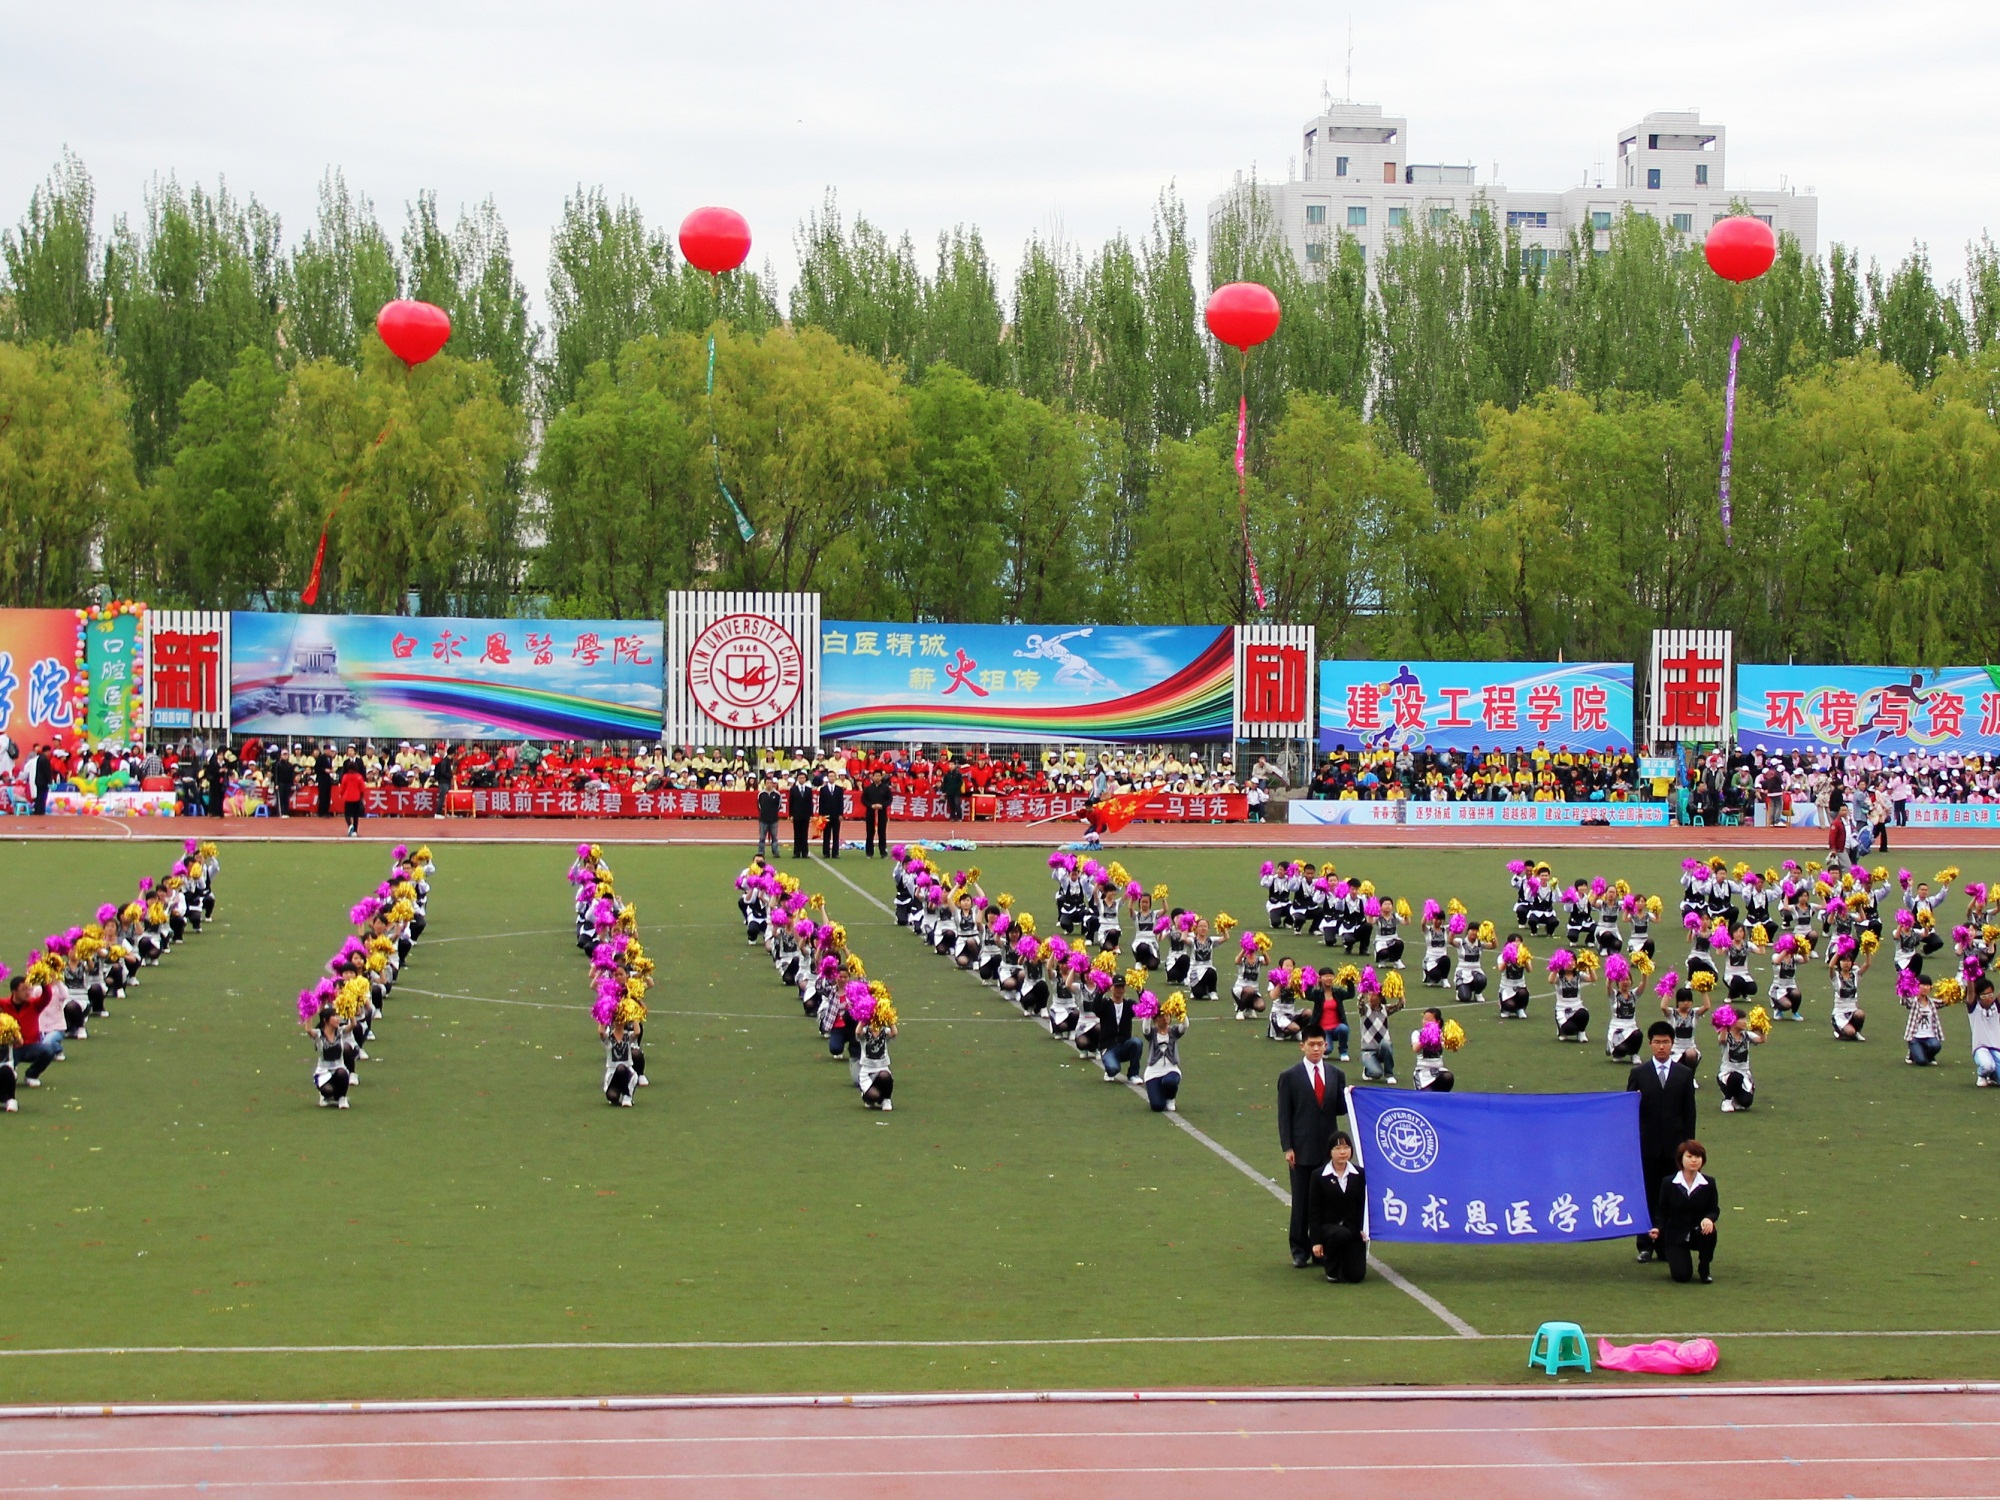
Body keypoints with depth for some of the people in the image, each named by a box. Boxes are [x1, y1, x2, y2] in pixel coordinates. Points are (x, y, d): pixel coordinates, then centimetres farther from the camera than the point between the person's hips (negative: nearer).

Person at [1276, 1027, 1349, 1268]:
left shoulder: (1336, 1075, 9)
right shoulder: (1289, 1077, 0)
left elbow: (1340, 1109, 10)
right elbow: (1284, 1115, -2)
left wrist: (1348, 1098, -12)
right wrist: (1287, 1148, -8)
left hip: (1327, 1148, 3)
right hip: (1302, 1149, -3)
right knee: (1301, 1202, 2)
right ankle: (1300, 1250, 10)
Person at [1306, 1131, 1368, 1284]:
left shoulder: (1360, 1175, 3)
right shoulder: (1319, 1176, -3)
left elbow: (1363, 1206, 7)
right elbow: (1314, 1211, -3)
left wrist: (1362, 1229, -8)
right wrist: (1316, 1241, -9)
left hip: (1353, 1227, 2)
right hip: (1328, 1226, -2)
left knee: (1356, 1275, -12)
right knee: (1341, 1234, -38)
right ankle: (1332, 1270, -10)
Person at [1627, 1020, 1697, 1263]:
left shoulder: (1684, 1075, 8)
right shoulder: (1639, 1073, 5)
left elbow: (1689, 1112, 7)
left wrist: (1689, 1143, 3)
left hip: (1674, 1145, 1)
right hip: (1647, 1144, -1)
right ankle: (1645, 1246, 7)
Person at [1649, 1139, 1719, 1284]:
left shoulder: (1709, 1183, -3)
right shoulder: (1668, 1182, -6)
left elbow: (1714, 1209, -2)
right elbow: (1661, 1211, -1)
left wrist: (1708, 1219, -26)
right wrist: (1658, 1229, -21)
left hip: (1698, 1232, 1)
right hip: (1675, 1236, -1)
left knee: (1709, 1231, -36)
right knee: (1682, 1276, -20)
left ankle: (1704, 1269, -8)